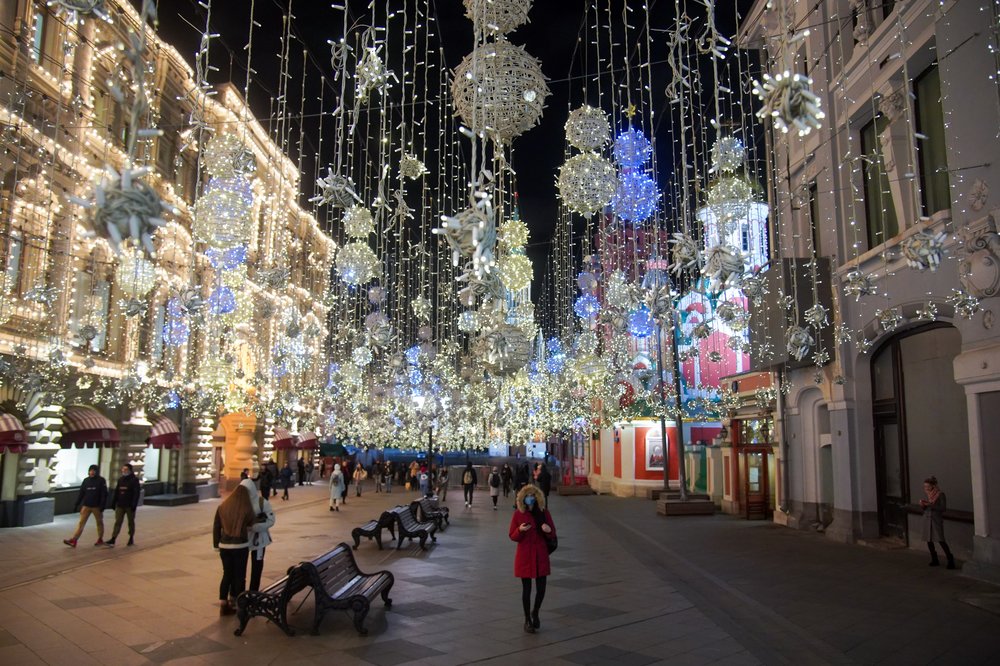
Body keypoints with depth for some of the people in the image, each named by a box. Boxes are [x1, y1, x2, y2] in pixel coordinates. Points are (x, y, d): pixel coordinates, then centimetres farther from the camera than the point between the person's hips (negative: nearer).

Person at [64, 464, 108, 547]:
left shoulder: (101, 480, -6)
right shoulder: (86, 480, 7)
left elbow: (104, 494, -10)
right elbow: (81, 493, 9)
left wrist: (102, 506, -16)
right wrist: (76, 505, 5)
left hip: (96, 506, -3)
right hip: (86, 506, 3)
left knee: (99, 522, 10)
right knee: (81, 523, -4)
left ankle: (100, 540, 21)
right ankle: (73, 540, -10)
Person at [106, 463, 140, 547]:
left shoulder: (134, 480, -7)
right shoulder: (120, 479, 9)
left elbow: (136, 493, -12)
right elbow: (116, 492, 13)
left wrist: (134, 505, -19)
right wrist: (113, 503, 8)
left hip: (129, 506, -4)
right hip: (120, 505, 4)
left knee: (131, 522, 9)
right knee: (117, 522, -3)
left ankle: (131, 539, 21)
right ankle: (112, 540, -9)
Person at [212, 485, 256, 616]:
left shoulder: (222, 507, 0)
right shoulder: (246, 509, -10)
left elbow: (216, 528, 3)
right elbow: (253, 522, 7)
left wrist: (216, 545, 12)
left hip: (224, 546, 4)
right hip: (240, 546, -4)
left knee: (227, 574, 13)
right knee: (239, 575, 8)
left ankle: (223, 604, 12)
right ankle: (235, 603, 14)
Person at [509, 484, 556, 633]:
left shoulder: (544, 513, -1)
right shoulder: (518, 514, -5)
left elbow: (553, 535, 4)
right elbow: (512, 537, -2)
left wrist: (549, 530, -19)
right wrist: (520, 530, -23)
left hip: (541, 555, 2)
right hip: (525, 556, -2)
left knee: (541, 588, 2)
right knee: (526, 588, 4)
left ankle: (535, 612, 32)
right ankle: (527, 620, 22)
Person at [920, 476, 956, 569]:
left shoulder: (940, 494, -9)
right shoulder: (927, 494, 8)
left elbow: (943, 508, -13)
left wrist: (930, 505, -21)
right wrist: (923, 504, -6)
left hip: (937, 519, -6)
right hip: (927, 518, 6)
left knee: (940, 540, -14)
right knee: (929, 540, 8)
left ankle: (950, 560, -6)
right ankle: (934, 560, 19)